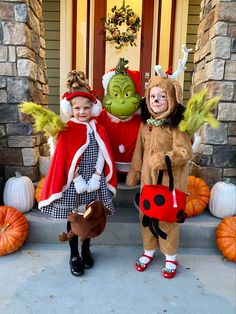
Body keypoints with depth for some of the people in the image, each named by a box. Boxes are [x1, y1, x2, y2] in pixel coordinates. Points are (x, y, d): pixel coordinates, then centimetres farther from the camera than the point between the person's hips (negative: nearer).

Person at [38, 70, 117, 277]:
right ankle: (74, 256, 28)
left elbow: (103, 155, 0)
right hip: (73, 182, -3)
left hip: (94, 180, 3)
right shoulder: (67, 131, -8)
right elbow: (63, 159, -10)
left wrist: (96, 177, -8)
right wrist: (78, 180, -13)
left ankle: (86, 250, 37)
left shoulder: (99, 129, 1)